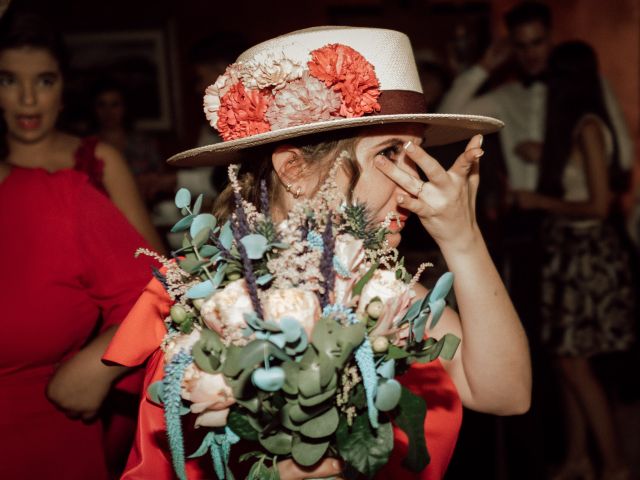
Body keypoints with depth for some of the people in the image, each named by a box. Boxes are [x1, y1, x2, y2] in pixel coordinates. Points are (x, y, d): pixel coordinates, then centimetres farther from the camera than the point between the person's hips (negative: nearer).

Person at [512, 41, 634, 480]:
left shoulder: (588, 127, -16)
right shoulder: (573, 126, 10)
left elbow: (600, 205, -19)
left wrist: (539, 201, -12)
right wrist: (543, 155, 17)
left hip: (588, 254, -9)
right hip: (570, 251, 9)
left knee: (575, 364, -1)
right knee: (567, 362, 13)